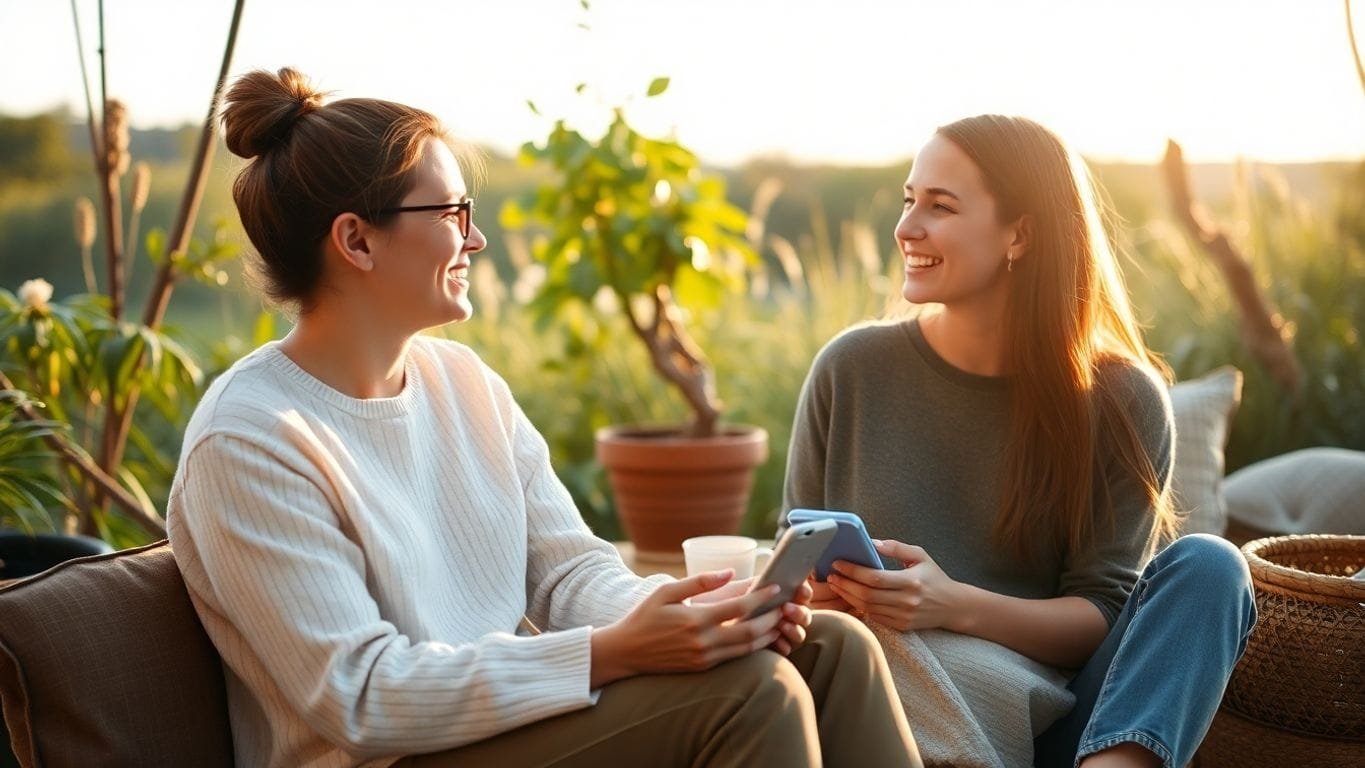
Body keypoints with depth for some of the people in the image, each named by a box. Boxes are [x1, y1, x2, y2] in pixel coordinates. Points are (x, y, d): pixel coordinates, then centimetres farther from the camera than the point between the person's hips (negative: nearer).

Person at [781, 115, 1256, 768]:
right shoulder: (851, 370, 1)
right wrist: (822, 593, -16)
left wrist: (955, 606, -25)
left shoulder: (1125, 401, -2)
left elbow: (1102, 613, -6)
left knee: (1207, 567, -22)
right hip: (894, 714, 0)